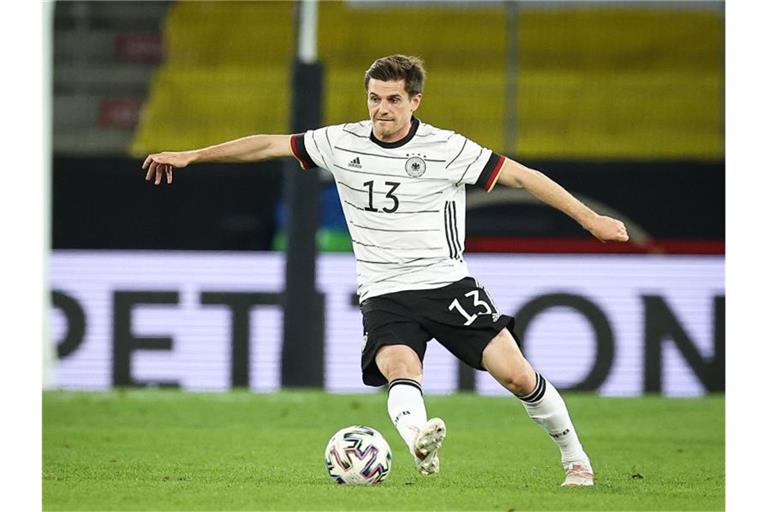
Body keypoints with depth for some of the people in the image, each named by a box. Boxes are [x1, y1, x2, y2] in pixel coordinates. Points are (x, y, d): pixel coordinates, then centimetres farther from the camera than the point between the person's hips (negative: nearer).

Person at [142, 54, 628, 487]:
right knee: (400, 370, -30)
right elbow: (269, 145, 10)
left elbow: (522, 175, -4)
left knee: (517, 374, -12)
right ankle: (418, 439, -62)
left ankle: (575, 458, 10)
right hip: (385, 295, 1)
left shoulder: (446, 148, -5)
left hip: (449, 285, -1)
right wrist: (190, 156, 9)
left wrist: (590, 218, -7)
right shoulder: (343, 143, 3)